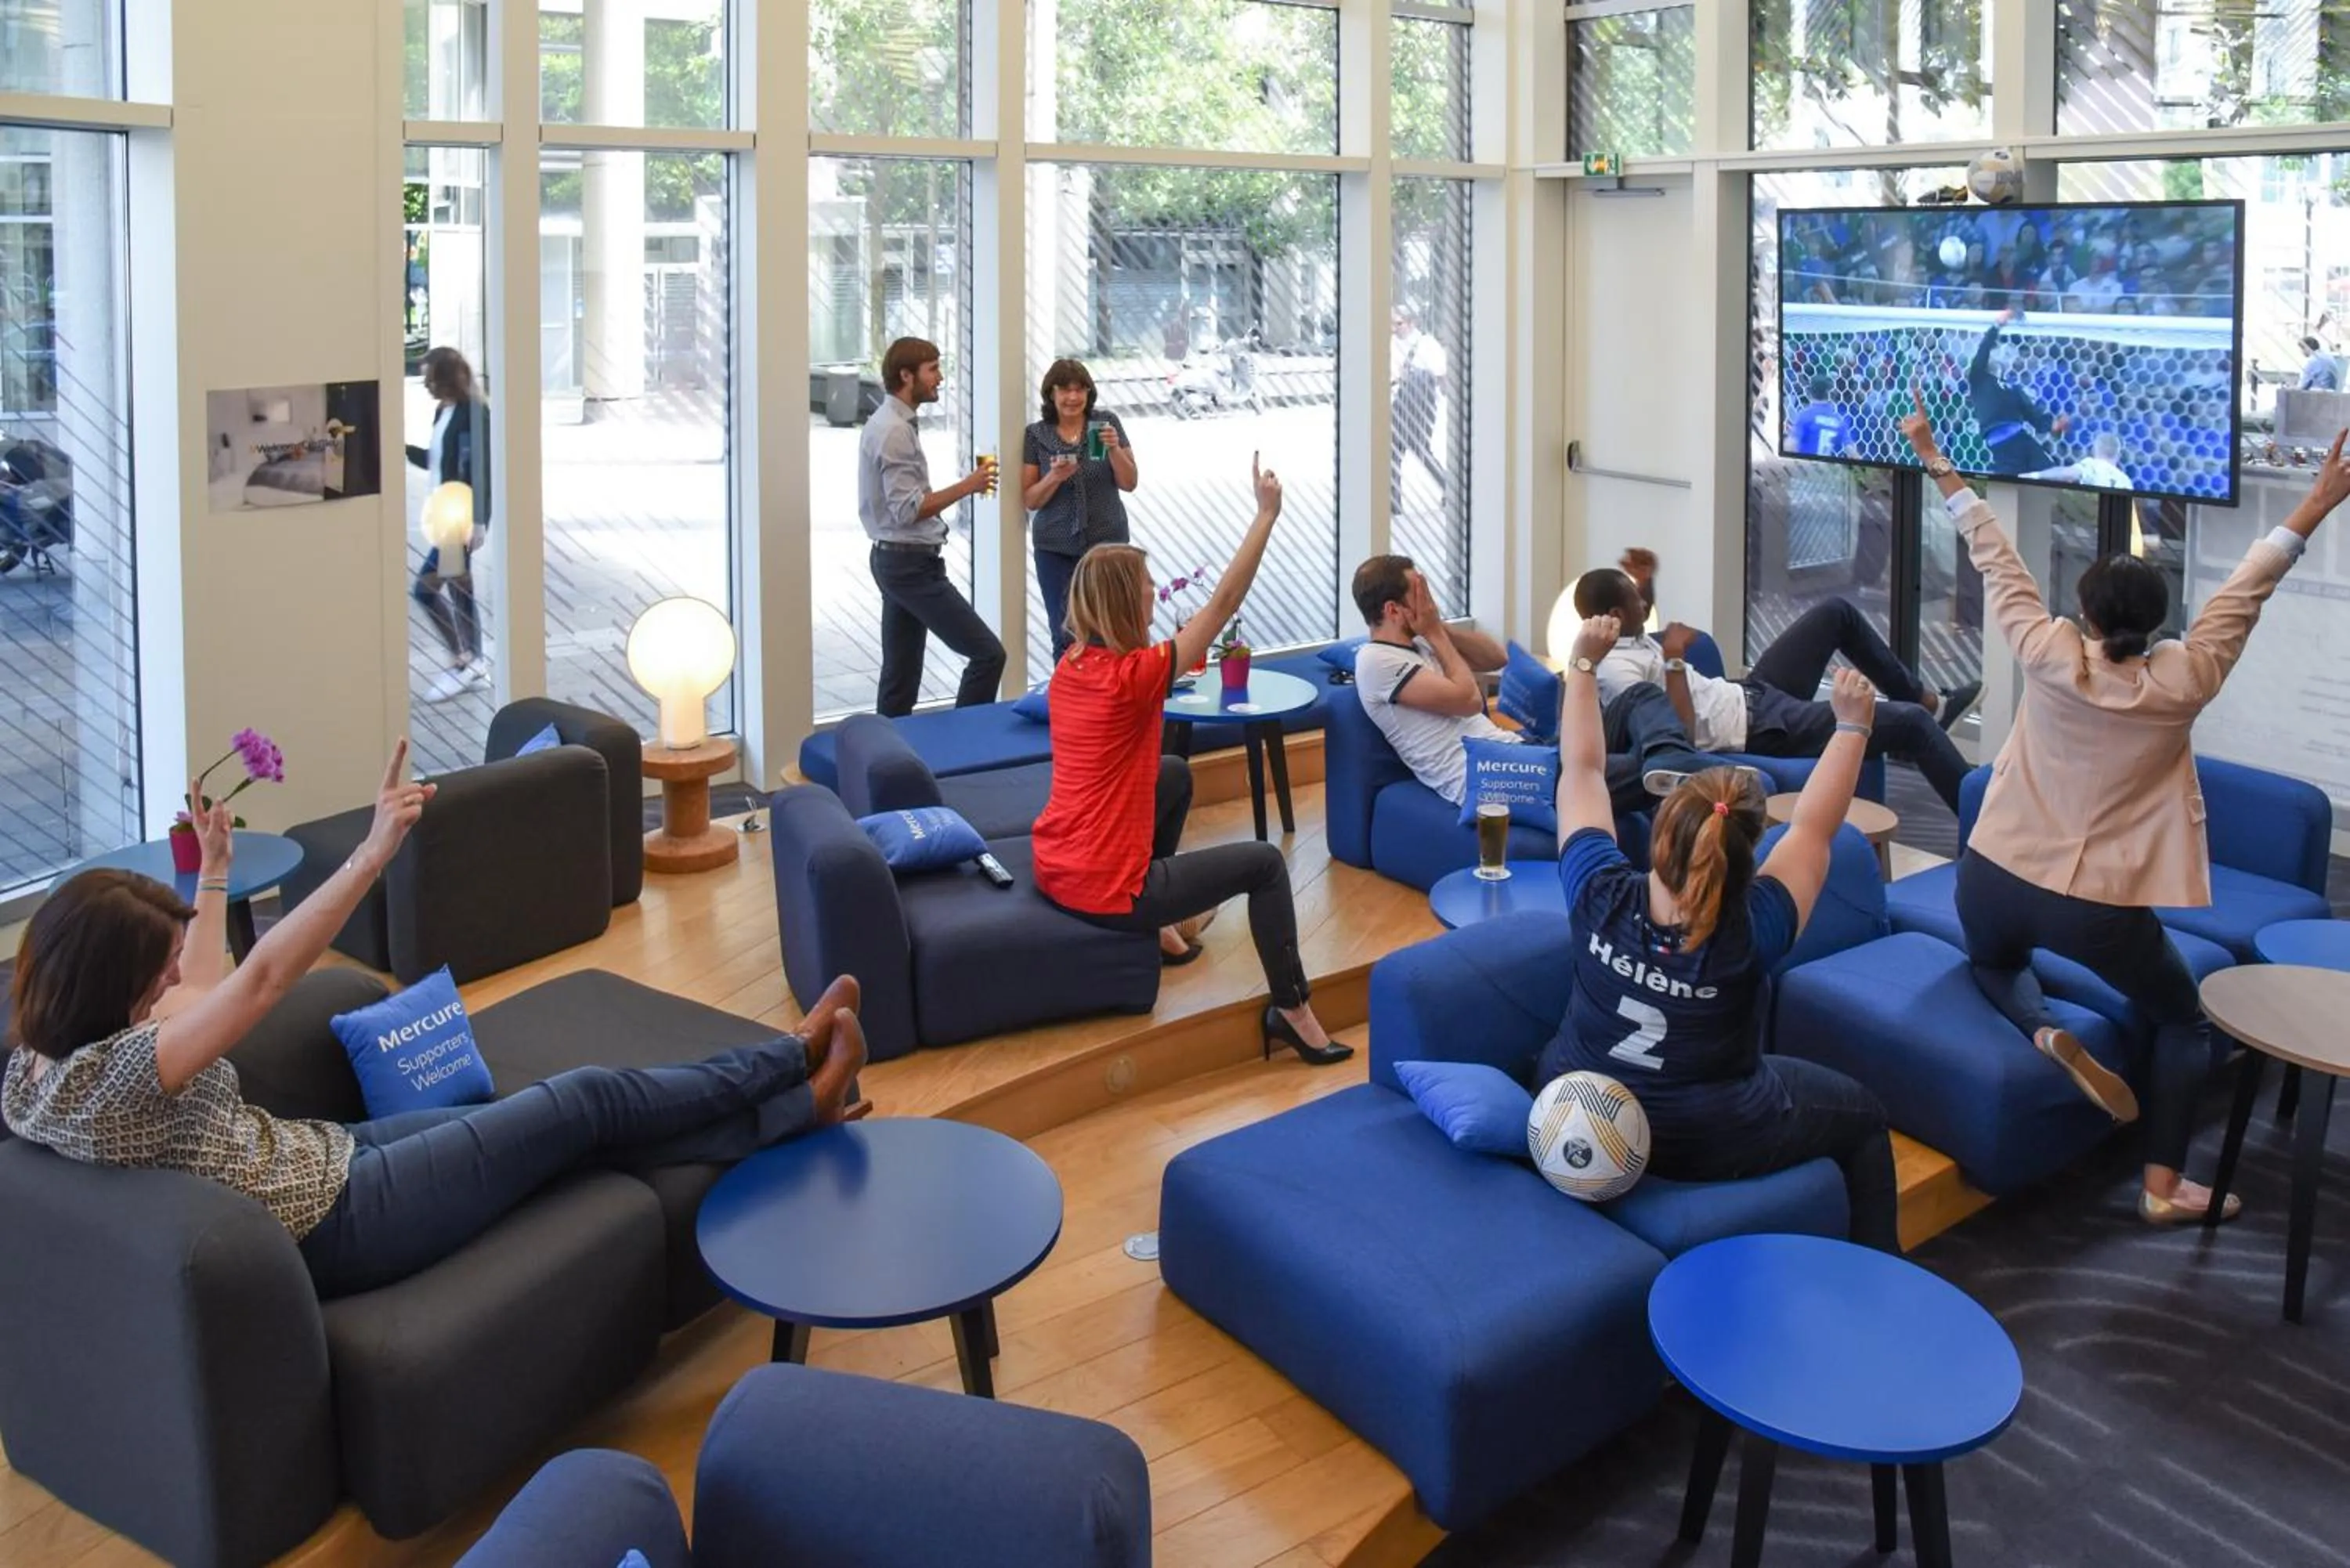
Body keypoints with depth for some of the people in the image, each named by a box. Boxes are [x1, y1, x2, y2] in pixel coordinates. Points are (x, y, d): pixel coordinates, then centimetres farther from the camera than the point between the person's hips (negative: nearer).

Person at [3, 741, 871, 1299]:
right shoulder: (115, 1074, -30)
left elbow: (198, 997, 16)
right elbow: (260, 980, -35)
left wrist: (214, 872, 21)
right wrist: (375, 851, -38)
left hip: (325, 1153, 10)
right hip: (340, 1222, -10)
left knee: (573, 1119, 11)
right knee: (590, 1101, 1)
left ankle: (796, 1100, 21)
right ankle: (795, 1062, 20)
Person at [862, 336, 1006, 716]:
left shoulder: (886, 424, 14)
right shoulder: (896, 431, -17)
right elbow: (907, 510, -23)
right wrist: (966, 487, -18)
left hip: (896, 561, 11)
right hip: (912, 564, -11)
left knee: (901, 674, 12)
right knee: (988, 653, -10)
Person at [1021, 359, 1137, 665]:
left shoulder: (1107, 423, 2)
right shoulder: (1036, 435, 2)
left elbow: (1129, 483, 1)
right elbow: (1030, 500, 3)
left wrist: (1114, 449, -16)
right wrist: (1054, 477, -16)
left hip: (1106, 542, 0)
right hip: (1056, 548, 1)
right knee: (1065, 636, 0)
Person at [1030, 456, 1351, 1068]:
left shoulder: (1071, 667, 3)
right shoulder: (1136, 675, -19)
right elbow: (1224, 603, -15)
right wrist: (1267, 514, -11)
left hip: (1053, 868, 8)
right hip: (1104, 890, -8)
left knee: (1175, 773, 30)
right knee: (1264, 863, 5)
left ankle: (1162, 917, 37)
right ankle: (1291, 1010, 10)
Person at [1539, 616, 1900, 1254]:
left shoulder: (1600, 898, -25)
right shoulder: (1749, 934, -29)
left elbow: (1581, 771, -12)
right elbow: (1813, 830, -15)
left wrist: (1583, 663, -3)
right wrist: (1852, 725, -6)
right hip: (1710, 1144, -2)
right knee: (1861, 1115, 21)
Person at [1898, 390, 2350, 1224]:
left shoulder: (2047, 656, -8)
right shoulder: (2181, 684, -10)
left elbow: (1999, 562, 0)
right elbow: (2246, 590, -2)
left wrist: (1938, 465, 6)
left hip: (1994, 879, 2)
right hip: (2097, 907, -2)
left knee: (1994, 962, 35)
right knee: (2183, 1020, 20)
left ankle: (2046, 1032, 2)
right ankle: (2163, 1184, 7)